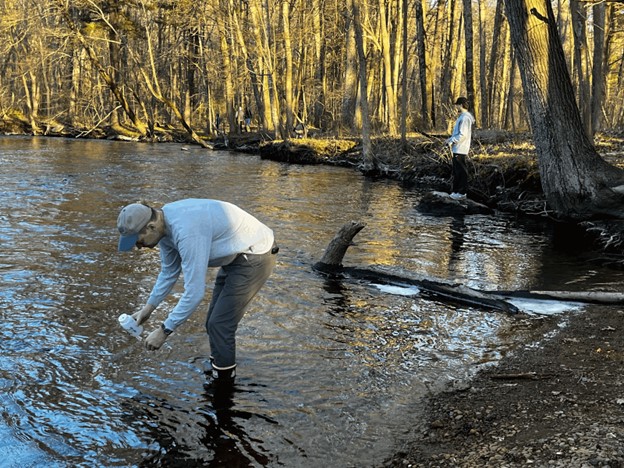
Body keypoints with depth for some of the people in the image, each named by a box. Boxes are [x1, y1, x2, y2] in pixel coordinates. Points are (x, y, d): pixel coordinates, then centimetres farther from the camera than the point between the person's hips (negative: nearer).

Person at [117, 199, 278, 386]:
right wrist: (147, 309, 12)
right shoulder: (164, 223, -3)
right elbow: (169, 272, 13)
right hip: (236, 256, 9)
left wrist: (164, 330, -22)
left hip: (254, 258, -9)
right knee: (214, 322, 13)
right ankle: (216, 373, 26)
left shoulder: (187, 232, -33)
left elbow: (194, 292, -30)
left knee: (220, 324, -7)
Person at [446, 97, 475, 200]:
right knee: (456, 170, 15)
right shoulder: (462, 116, 15)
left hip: (460, 149, -10)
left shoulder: (465, 118, -18)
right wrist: (451, 139, 10)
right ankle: (455, 190, 23)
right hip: (457, 148, 10)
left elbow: (462, 135, -23)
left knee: (460, 171, -4)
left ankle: (462, 193, 2)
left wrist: (451, 141, -16)